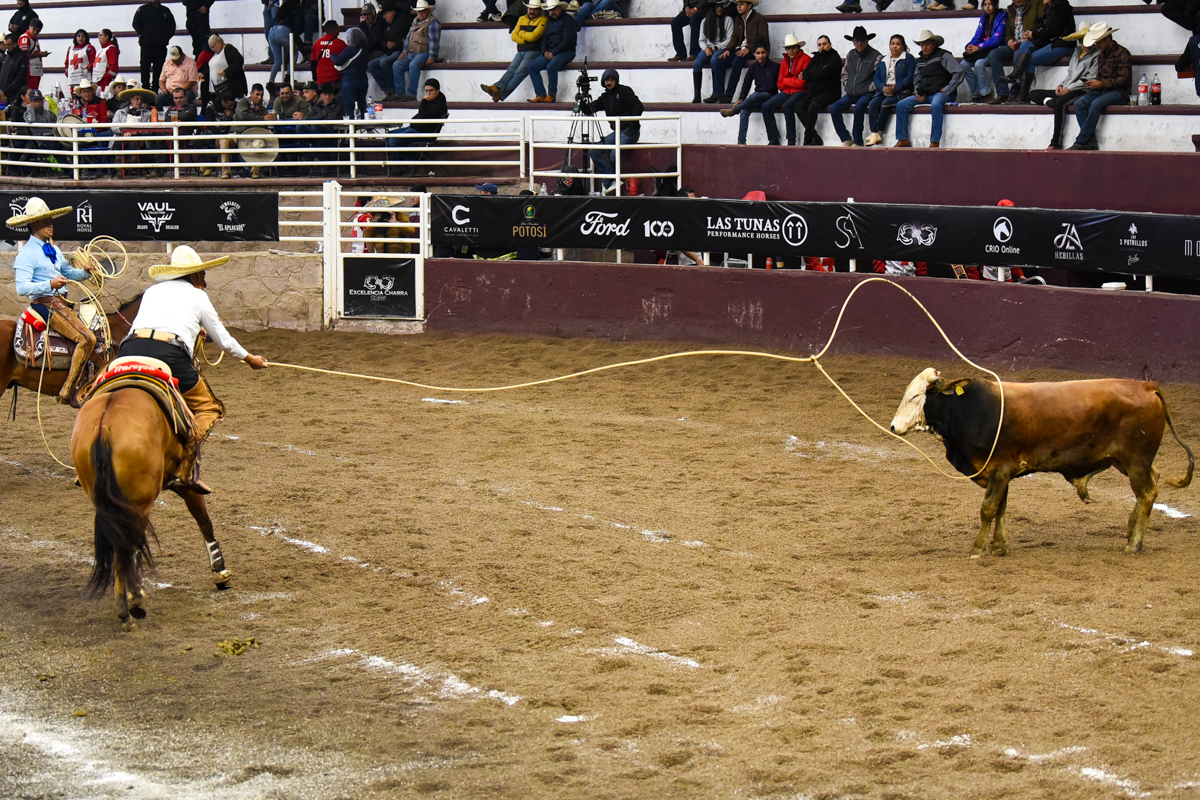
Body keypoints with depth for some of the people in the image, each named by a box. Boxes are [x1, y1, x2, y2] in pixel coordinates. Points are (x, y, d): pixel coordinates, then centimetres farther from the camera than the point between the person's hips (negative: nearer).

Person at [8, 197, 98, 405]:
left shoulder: (53, 249, 18)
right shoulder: (27, 254, -9)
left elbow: (68, 272, 27)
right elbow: (21, 287, -17)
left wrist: (85, 271, 6)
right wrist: (49, 284, -28)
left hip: (61, 302, 9)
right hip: (45, 304, -9)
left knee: (94, 333, 4)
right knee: (86, 338, -22)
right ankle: (67, 392, -21)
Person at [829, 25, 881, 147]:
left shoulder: (876, 56, -4)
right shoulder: (850, 55, 15)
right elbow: (844, 73, 25)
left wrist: (869, 89, -11)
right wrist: (847, 87, 10)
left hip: (867, 93, -6)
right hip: (851, 94, 6)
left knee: (858, 107, -35)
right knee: (834, 108, -16)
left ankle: (857, 142, -23)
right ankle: (846, 140, -13)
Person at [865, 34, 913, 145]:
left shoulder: (908, 58, 4)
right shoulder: (884, 60, 20)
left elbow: (910, 78, -6)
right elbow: (876, 76, 14)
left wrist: (895, 87, -16)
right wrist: (882, 87, -8)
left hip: (901, 91, -5)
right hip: (884, 90, 5)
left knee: (885, 103, -31)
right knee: (873, 103, -24)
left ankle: (880, 132, -23)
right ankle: (874, 133, -31)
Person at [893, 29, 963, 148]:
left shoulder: (943, 56, -2)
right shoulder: (919, 62, 21)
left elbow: (958, 72, -11)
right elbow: (916, 81, 29)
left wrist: (946, 90, -13)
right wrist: (917, 93, 5)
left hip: (941, 93, -7)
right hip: (925, 95, 7)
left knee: (936, 104, -41)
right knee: (901, 105, -10)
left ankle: (935, 142, -39)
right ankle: (903, 139, -10)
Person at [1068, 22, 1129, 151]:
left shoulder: (1122, 54, -4)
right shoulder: (1101, 55, 21)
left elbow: (1124, 80, -12)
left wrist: (1101, 84, -18)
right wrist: (1092, 84, 3)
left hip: (1118, 93, -8)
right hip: (1102, 91, 8)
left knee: (1096, 104, -35)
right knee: (1079, 104, -20)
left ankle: (1080, 142, -32)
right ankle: (1091, 142, -27)